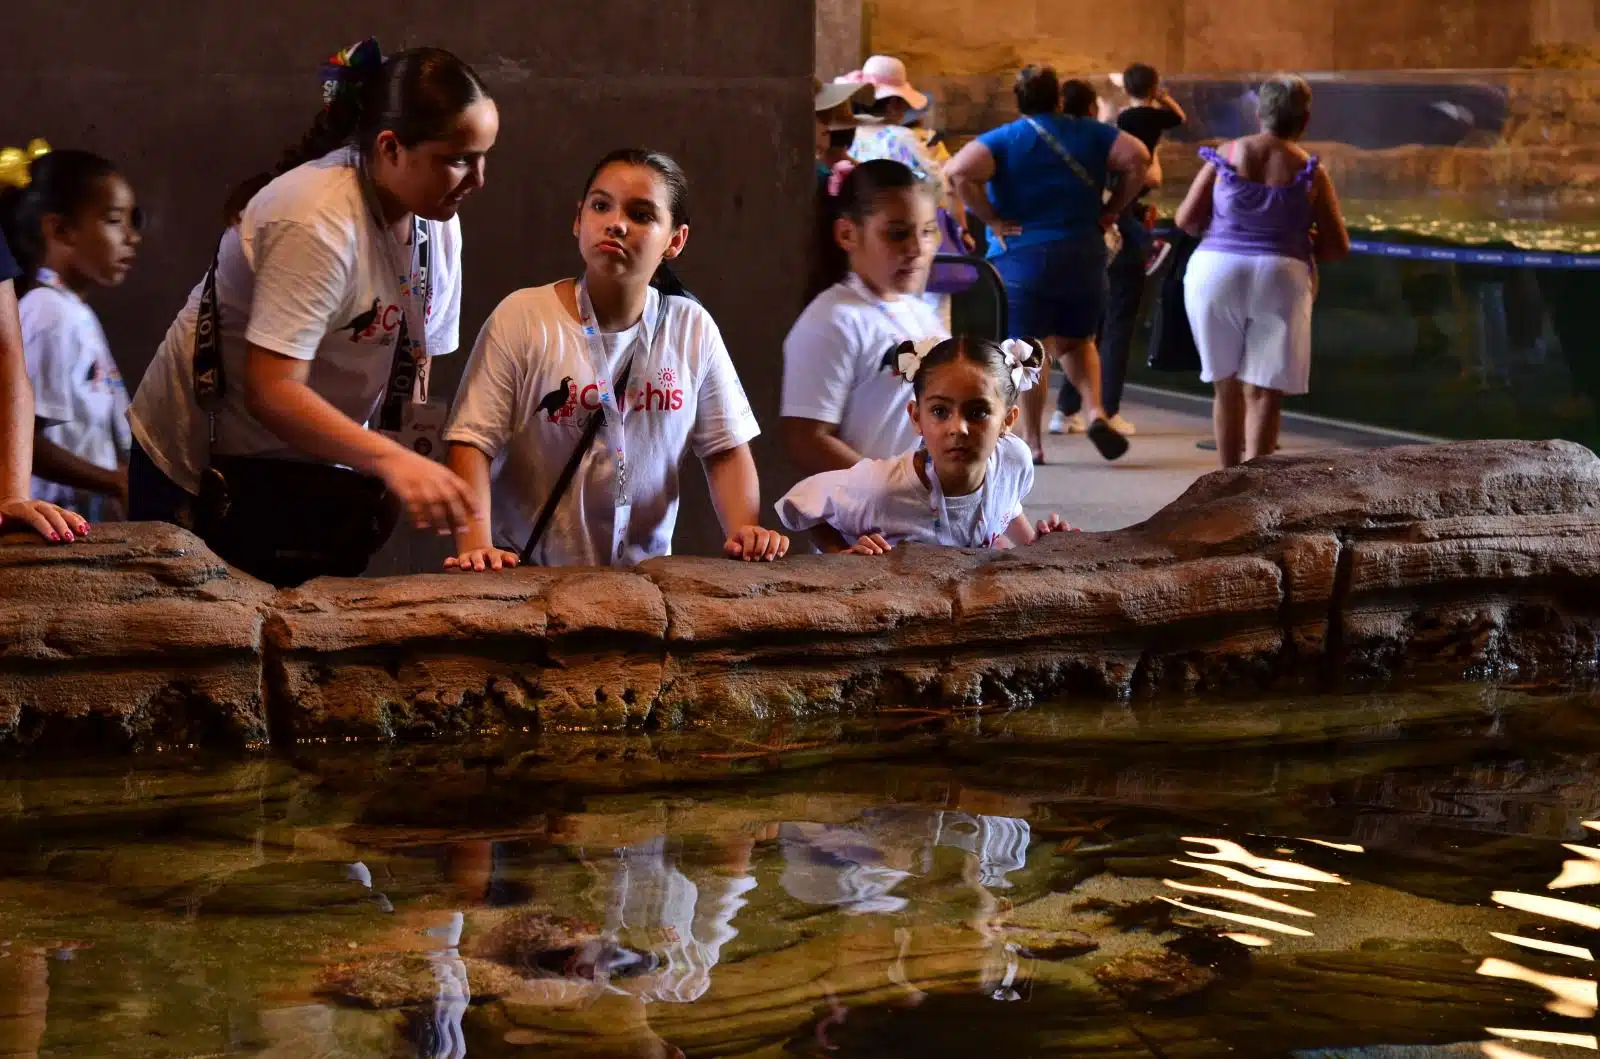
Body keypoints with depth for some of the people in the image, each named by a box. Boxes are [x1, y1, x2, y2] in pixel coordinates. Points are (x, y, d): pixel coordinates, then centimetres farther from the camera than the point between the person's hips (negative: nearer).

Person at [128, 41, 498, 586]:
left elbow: (414, 362, 7)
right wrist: (392, 461, -45)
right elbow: (272, 393, -35)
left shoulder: (437, 224, -2)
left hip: (312, 469, 7)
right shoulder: (317, 221, -28)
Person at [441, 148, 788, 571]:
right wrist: (475, 544, -23)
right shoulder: (521, 318, -7)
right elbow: (472, 442, -10)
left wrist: (744, 529, -8)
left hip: (644, 575, 3)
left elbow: (726, 449, 9)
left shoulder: (693, 329, 3)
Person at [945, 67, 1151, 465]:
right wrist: (1112, 210, 0)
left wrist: (991, 219, -11)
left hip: (1021, 257, -3)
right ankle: (1095, 411, -2)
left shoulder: (1003, 139, -3)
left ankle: (1032, 442, 4)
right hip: (1084, 255, 3)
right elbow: (1138, 156, -6)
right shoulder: (1089, 134, 5)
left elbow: (960, 171, -19)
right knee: (1077, 342, 20)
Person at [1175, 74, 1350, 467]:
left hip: (1214, 271, 2)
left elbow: (1186, 220, 3)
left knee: (1227, 385, 16)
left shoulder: (1227, 155, 2)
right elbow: (1338, 246, 1)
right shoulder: (1311, 171, 0)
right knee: (1263, 392, -2)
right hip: (1280, 276, -2)